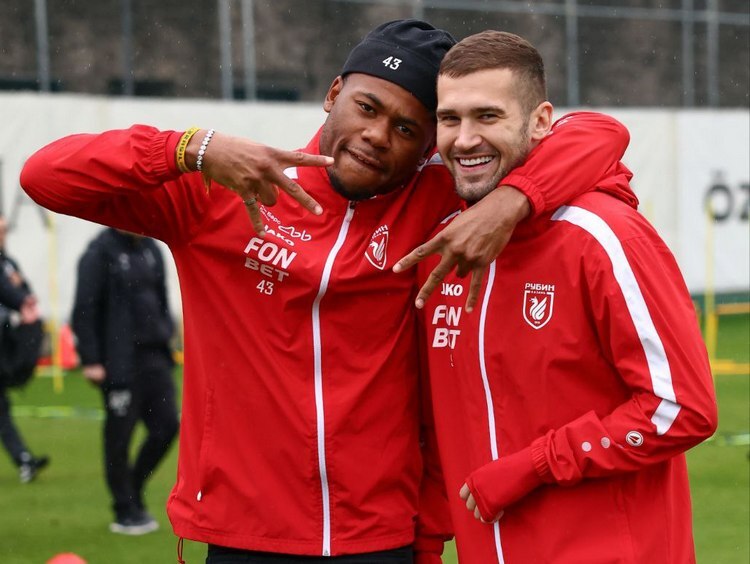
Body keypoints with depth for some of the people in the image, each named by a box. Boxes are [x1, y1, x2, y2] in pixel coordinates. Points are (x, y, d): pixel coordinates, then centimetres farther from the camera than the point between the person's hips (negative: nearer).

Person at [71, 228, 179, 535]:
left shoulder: (150, 249, 10)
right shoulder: (100, 252, -11)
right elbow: (84, 310, -12)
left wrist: (167, 334, 10)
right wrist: (91, 360, -15)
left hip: (154, 356, 7)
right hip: (119, 362, -7)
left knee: (167, 424, 3)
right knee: (120, 435, 1)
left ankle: (133, 490, 22)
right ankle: (126, 512, 13)